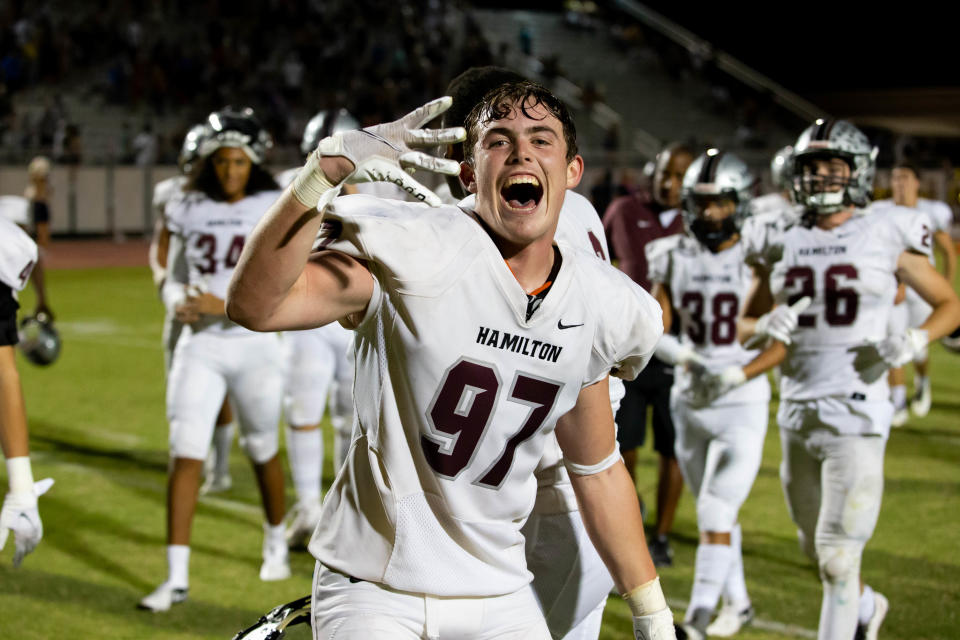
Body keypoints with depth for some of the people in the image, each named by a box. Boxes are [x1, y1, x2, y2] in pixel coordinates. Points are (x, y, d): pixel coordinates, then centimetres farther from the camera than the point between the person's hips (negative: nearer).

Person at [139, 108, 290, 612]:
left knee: (262, 451, 14)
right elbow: (172, 279, 12)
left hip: (255, 344, -1)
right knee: (185, 454, -8)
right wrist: (179, 303, -10)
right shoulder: (188, 211, 5)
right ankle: (176, 577, -6)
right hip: (200, 345, 2)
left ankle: (275, 543, 41)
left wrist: (228, 307, -22)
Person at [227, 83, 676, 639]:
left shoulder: (602, 309, 1)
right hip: (374, 591, -5)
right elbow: (255, 306, -28)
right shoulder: (415, 251, -16)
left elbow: (598, 470, 13)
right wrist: (324, 171, -39)